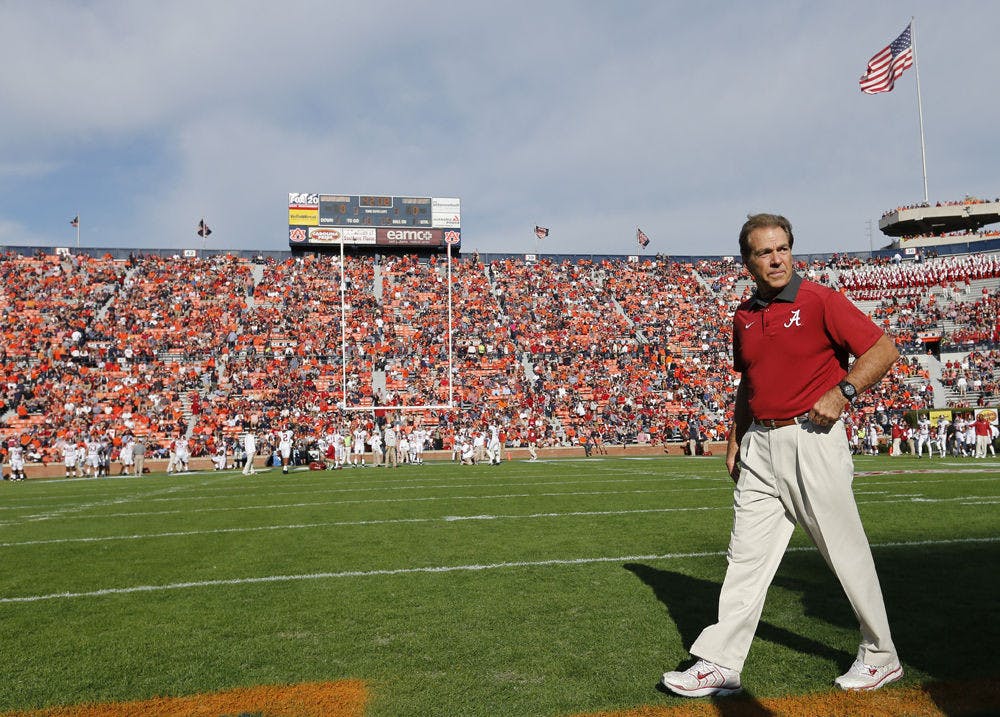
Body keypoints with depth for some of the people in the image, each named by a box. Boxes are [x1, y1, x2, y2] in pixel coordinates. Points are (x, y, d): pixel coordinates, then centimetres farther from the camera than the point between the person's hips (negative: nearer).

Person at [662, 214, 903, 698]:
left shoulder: (819, 300, -6)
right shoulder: (744, 316, 11)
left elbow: (884, 349, -7)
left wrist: (842, 391, -17)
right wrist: (734, 439, 17)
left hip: (812, 439, -5)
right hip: (759, 445, 6)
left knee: (847, 554, 6)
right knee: (745, 557, 5)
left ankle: (881, 657, 27)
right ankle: (720, 666, 11)